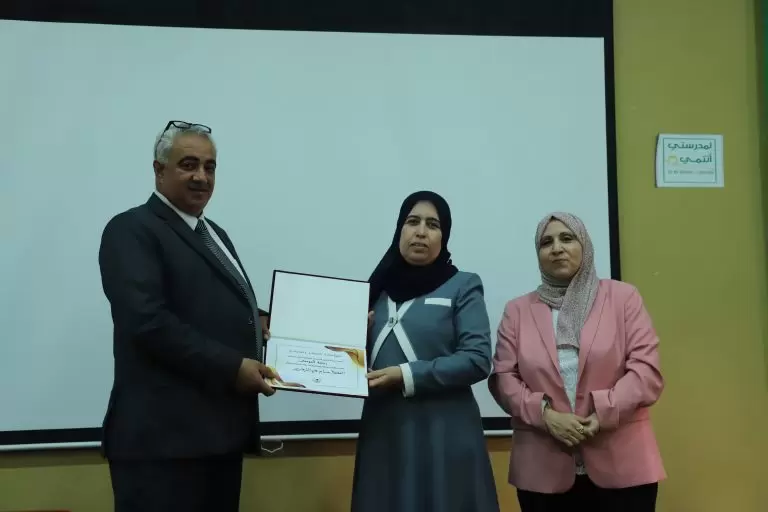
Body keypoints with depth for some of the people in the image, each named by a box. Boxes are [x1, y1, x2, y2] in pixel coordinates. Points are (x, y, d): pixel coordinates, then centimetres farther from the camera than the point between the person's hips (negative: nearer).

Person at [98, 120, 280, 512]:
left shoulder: (213, 232, 19)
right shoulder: (132, 230, -8)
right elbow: (148, 321, -20)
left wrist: (257, 323, 2)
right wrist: (232, 366, -20)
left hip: (221, 428, 8)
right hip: (165, 434, -8)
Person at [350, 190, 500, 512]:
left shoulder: (463, 286, -1)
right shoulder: (380, 288, 12)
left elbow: (477, 359, -12)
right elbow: (365, 355, 16)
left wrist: (407, 376, -16)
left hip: (442, 432, -4)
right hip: (384, 430, 4)